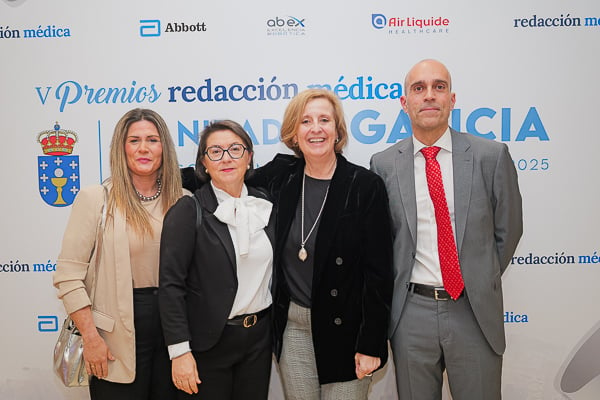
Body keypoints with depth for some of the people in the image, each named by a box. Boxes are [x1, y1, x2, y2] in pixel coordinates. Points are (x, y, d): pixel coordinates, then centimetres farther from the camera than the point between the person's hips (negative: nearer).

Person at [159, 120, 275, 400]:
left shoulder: (265, 205, 3)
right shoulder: (188, 211, -11)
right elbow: (171, 285, -13)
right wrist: (179, 351, -16)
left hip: (259, 335, 5)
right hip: (208, 341, -4)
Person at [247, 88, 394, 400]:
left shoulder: (366, 185, -11)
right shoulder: (280, 176, -1)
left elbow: (378, 271, -11)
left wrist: (371, 345, -12)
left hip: (345, 328, -3)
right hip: (292, 327, 4)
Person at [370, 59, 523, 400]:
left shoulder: (492, 156, -4)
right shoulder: (384, 165, -2)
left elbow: (508, 229, 5)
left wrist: (482, 284, 6)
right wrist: (398, 288, 3)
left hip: (476, 311, 0)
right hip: (411, 311, 1)